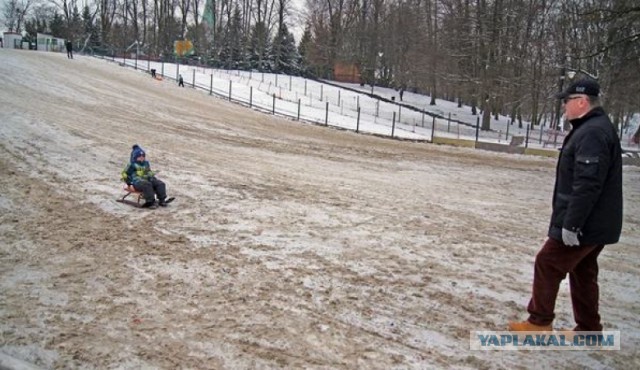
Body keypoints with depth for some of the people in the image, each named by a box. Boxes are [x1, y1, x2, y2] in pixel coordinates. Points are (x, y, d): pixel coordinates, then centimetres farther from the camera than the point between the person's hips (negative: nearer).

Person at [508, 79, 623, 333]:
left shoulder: (592, 132, -21)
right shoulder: (594, 129, 14)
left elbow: (587, 186, -27)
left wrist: (571, 224, -25)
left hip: (585, 224, -10)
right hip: (594, 222, 10)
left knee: (547, 265, 0)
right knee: (582, 272, 16)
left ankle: (539, 322, 12)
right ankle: (588, 329, 26)